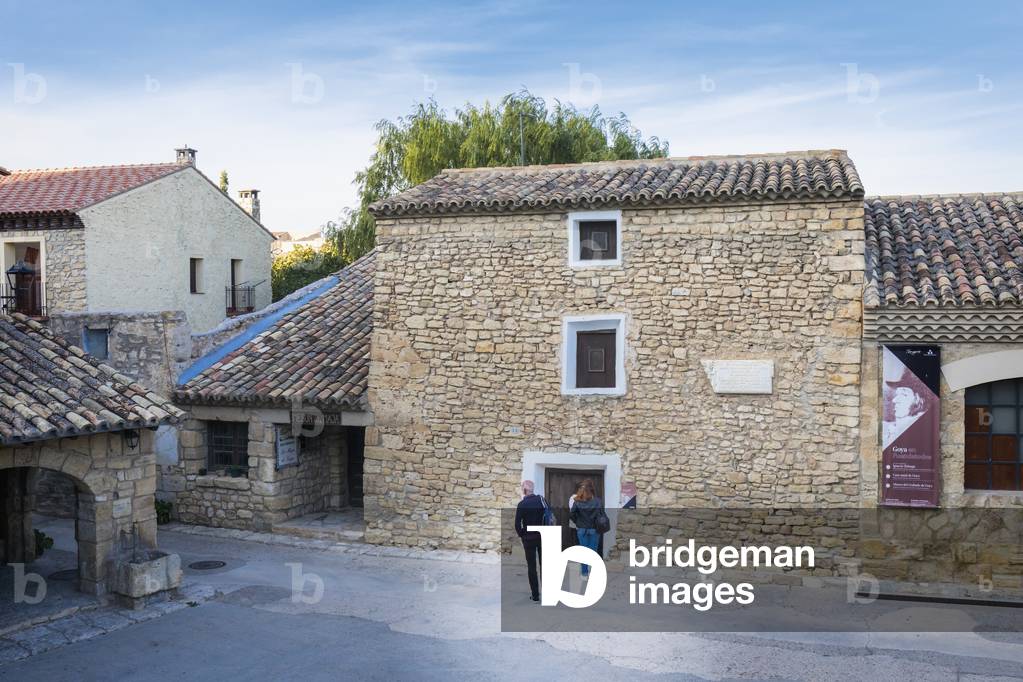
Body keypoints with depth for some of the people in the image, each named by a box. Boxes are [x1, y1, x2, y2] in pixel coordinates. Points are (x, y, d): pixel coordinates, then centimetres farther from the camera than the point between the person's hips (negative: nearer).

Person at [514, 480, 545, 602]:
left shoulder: (522, 505, -13)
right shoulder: (541, 500, -4)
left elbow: (517, 524, -13)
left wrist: (522, 535, 3)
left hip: (528, 538, -3)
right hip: (543, 536, 3)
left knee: (531, 567, 5)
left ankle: (535, 595, 6)